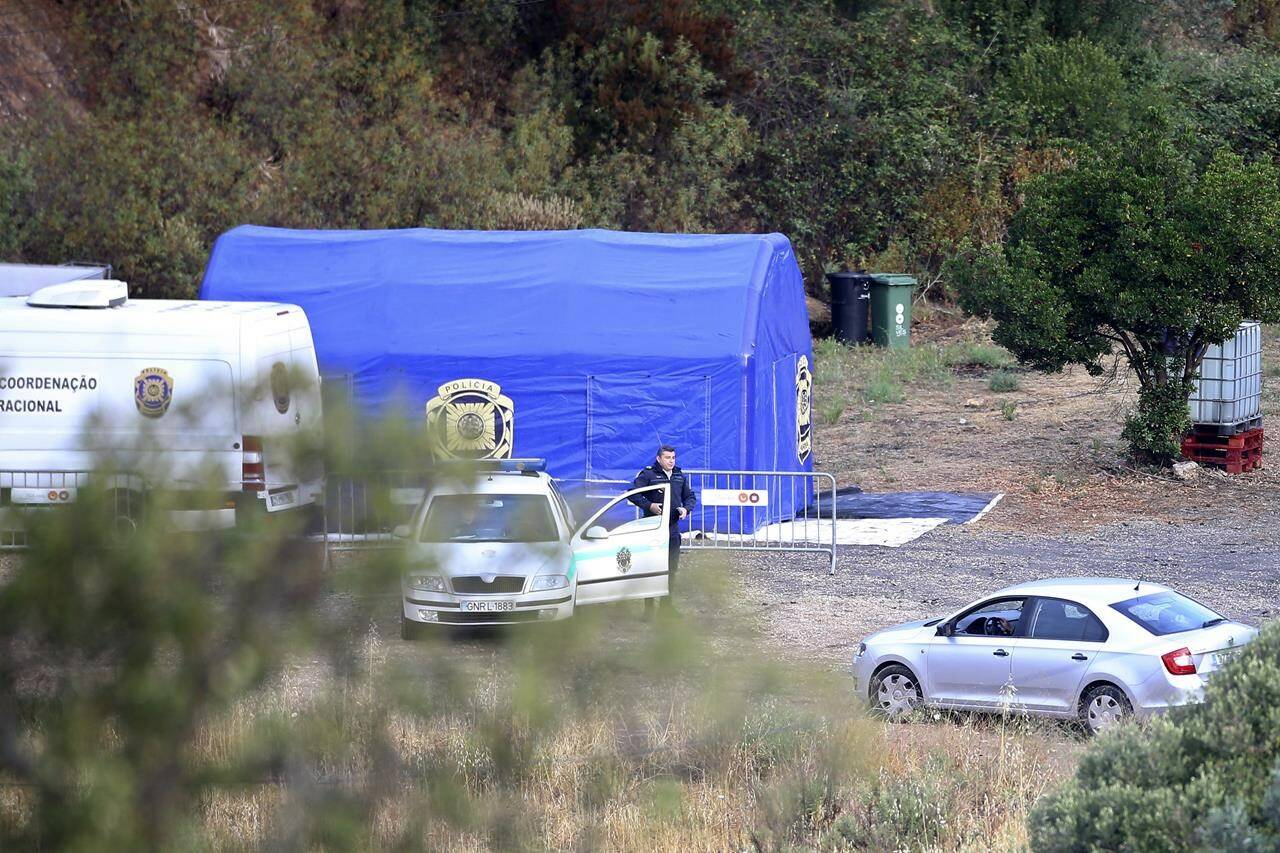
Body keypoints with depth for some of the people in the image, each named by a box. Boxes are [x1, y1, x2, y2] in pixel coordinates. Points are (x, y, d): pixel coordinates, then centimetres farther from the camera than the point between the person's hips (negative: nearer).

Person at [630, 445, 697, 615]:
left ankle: (668, 604, 21)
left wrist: (686, 509, -3)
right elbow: (633, 493, -9)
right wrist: (649, 505, -21)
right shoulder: (648, 475, -5)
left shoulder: (680, 476, 12)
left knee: (672, 568, 10)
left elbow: (690, 496, 19)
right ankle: (648, 606, 0)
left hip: (673, 529, 5)